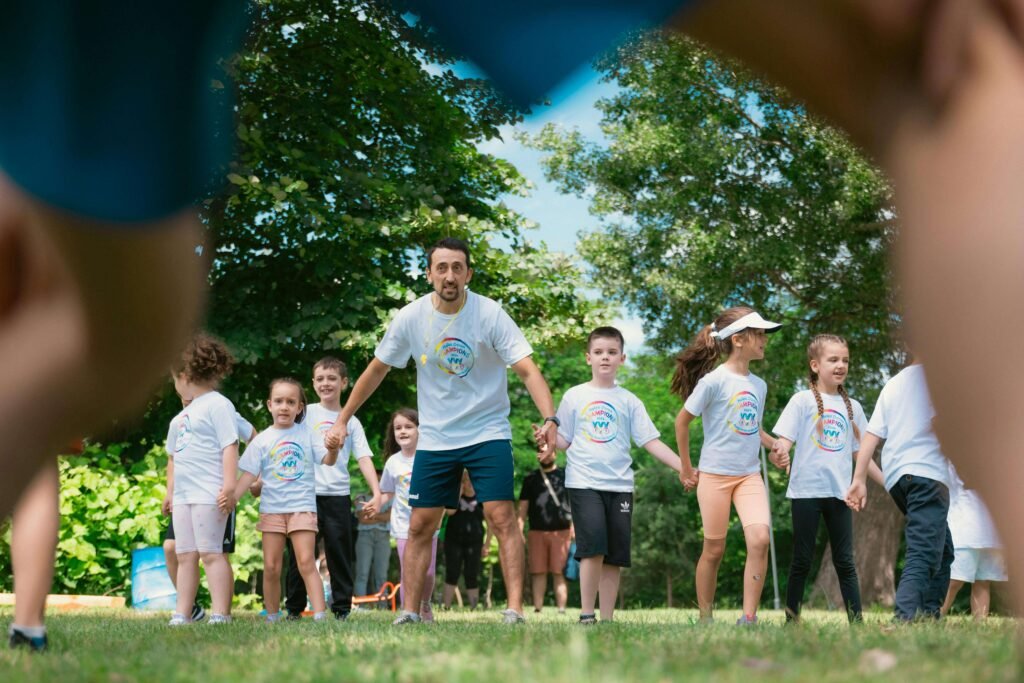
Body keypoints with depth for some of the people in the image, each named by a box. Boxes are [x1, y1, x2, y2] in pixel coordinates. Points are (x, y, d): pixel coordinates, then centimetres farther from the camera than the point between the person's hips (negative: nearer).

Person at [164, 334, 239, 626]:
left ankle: (220, 615, -9)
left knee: (211, 553, -10)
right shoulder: (182, 415, 21)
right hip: (183, 494, 9)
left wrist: (228, 486, -20)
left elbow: (230, 447, -13)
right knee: (185, 556, 8)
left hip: (209, 494, -9)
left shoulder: (218, 405, -6)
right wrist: (171, 491, 24)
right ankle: (182, 614, 10)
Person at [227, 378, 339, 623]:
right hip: (271, 508, 2)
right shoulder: (262, 440, 4)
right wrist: (233, 495, -16)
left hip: (302, 507, -2)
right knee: (271, 567, 4)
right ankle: (272, 616, 16)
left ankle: (320, 615, -14)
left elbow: (327, 461, -2)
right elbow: (250, 473, 0)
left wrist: (332, 450, -25)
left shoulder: (307, 433, 3)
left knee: (306, 562, -11)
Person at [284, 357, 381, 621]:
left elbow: (364, 458, 3)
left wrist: (377, 493, -8)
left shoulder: (351, 421, 10)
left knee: (340, 553, 2)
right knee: (299, 553, 2)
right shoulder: (305, 413, 7)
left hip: (338, 495, 1)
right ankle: (294, 608, 10)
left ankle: (342, 608, 8)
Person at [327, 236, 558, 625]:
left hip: (488, 433, -3)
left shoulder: (490, 315, -15)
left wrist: (550, 419, -36)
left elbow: (528, 370, -20)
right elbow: (377, 370, 8)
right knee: (420, 525, 4)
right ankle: (410, 611, 12)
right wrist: (343, 419, 11)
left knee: (502, 518, -13)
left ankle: (515, 609, -11)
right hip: (434, 439, 3)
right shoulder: (411, 318, -6)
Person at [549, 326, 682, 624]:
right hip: (584, 483, -3)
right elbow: (563, 441, 7)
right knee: (593, 547, -18)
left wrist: (684, 467, -2)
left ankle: (607, 618, 9)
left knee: (615, 555, 2)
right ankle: (586, 614, -8)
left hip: (620, 484, 3)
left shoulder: (628, 401, 10)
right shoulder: (574, 396, 7)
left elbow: (651, 441, 7)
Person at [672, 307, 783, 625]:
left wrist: (775, 444, 3)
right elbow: (682, 420, -2)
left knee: (760, 539, -15)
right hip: (715, 475, -4)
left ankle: (748, 617, -10)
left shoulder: (759, 385, 8)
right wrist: (686, 468, 3)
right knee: (714, 549, 3)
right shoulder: (714, 380, -11)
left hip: (750, 475, 5)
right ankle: (705, 617, 17)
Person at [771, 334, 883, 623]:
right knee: (802, 560, 2)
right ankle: (791, 619, 8)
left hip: (839, 491, 4)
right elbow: (783, 441, -8)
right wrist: (780, 454, -31)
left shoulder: (852, 407, 12)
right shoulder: (803, 400, -1)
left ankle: (857, 620, 6)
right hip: (806, 490, -3)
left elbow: (860, 454, 17)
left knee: (845, 561, 6)